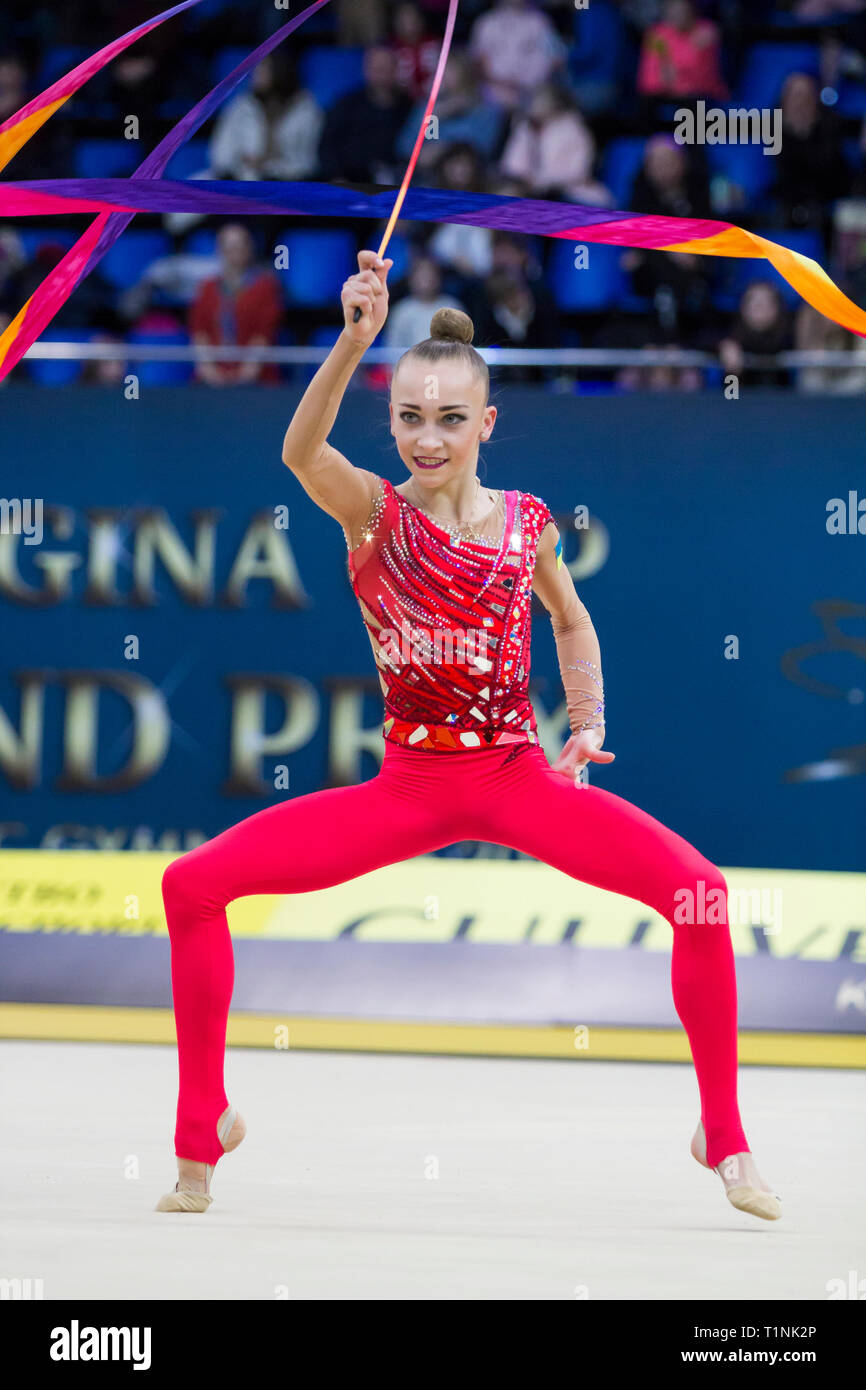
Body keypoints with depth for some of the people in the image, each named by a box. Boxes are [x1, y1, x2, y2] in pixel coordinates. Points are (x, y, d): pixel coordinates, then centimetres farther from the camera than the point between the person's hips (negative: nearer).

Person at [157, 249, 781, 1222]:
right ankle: (202, 1129, 4)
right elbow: (299, 450, -32)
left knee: (699, 891, -21)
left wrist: (587, 728, 7)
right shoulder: (374, 512, -8)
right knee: (192, 885, -14)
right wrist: (354, 339, -47)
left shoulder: (526, 523, -1)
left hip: (519, 779, 0)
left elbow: (570, 621, 20)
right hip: (408, 787, 0)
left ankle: (723, 1140, -5)